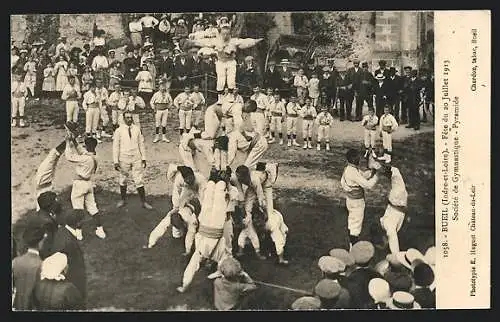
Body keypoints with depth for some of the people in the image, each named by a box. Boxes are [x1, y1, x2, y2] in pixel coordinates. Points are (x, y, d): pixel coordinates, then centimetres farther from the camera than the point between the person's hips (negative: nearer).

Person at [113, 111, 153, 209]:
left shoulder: (137, 129, 2)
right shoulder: (119, 131, -4)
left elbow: (141, 144, 8)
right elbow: (116, 146, -3)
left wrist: (143, 158, 7)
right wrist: (116, 161, -7)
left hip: (136, 158, 1)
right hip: (124, 159, -1)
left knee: (138, 180, 2)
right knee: (123, 180, 12)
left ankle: (144, 202, 9)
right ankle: (123, 200, 30)